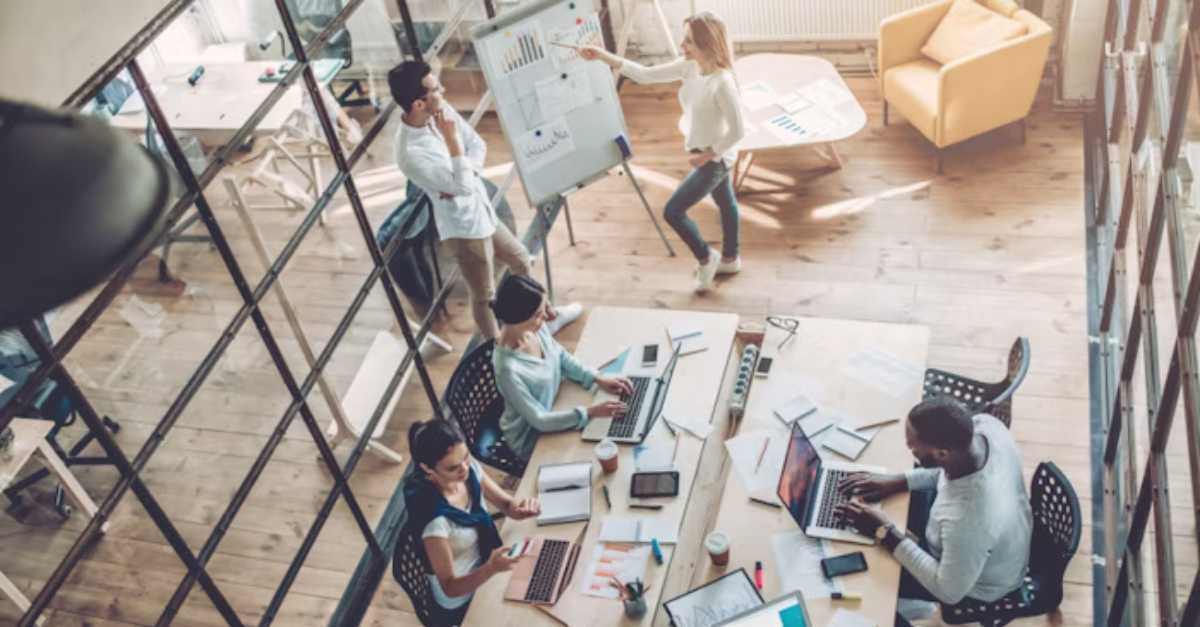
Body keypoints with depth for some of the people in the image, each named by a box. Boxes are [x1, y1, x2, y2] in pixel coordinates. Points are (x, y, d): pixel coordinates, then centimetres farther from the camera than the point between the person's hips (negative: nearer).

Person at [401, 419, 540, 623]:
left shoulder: (469, 468, -18)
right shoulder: (434, 518, -36)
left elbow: (506, 503, -4)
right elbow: (449, 588, -26)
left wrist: (522, 506, -27)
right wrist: (491, 569, -43)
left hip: (484, 563, 6)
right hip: (464, 600, -6)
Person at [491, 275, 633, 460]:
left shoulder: (536, 328, -15)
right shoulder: (509, 369, -35)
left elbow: (562, 358, 4)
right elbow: (539, 420, -28)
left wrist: (599, 378, -7)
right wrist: (591, 412, -28)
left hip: (554, 408, 6)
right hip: (531, 437, -6)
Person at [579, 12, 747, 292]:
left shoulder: (722, 82, -33)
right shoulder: (689, 67, -9)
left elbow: (738, 131, -27)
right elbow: (645, 75, -6)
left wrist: (707, 154, -20)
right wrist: (605, 57, -14)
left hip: (715, 158, -9)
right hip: (708, 155, 9)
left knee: (673, 211, -4)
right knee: (725, 203, 27)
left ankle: (706, 259, 18)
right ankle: (730, 259, 47)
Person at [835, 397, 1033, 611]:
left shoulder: (967, 521, -47)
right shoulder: (985, 424, -27)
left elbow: (949, 592, -27)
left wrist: (885, 532, -25)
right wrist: (898, 481, -10)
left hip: (977, 583, -6)